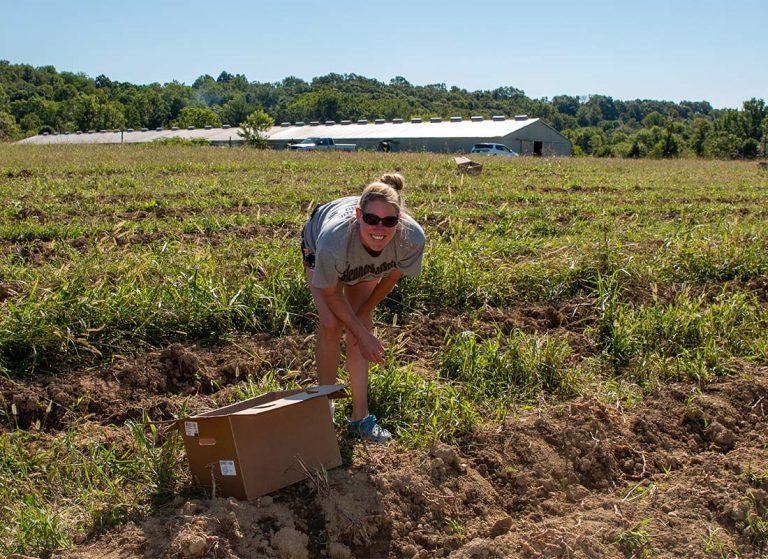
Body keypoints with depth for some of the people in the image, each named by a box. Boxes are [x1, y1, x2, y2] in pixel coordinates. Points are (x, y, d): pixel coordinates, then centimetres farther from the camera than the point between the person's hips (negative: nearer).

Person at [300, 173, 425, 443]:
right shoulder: (333, 240, -48)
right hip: (316, 247, -2)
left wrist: (364, 313, -6)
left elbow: (393, 274, -15)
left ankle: (360, 416, 8)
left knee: (358, 326, -2)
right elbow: (331, 292, -26)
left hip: (363, 262, 2)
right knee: (331, 325, -16)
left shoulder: (412, 237, -40)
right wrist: (363, 334, -24)